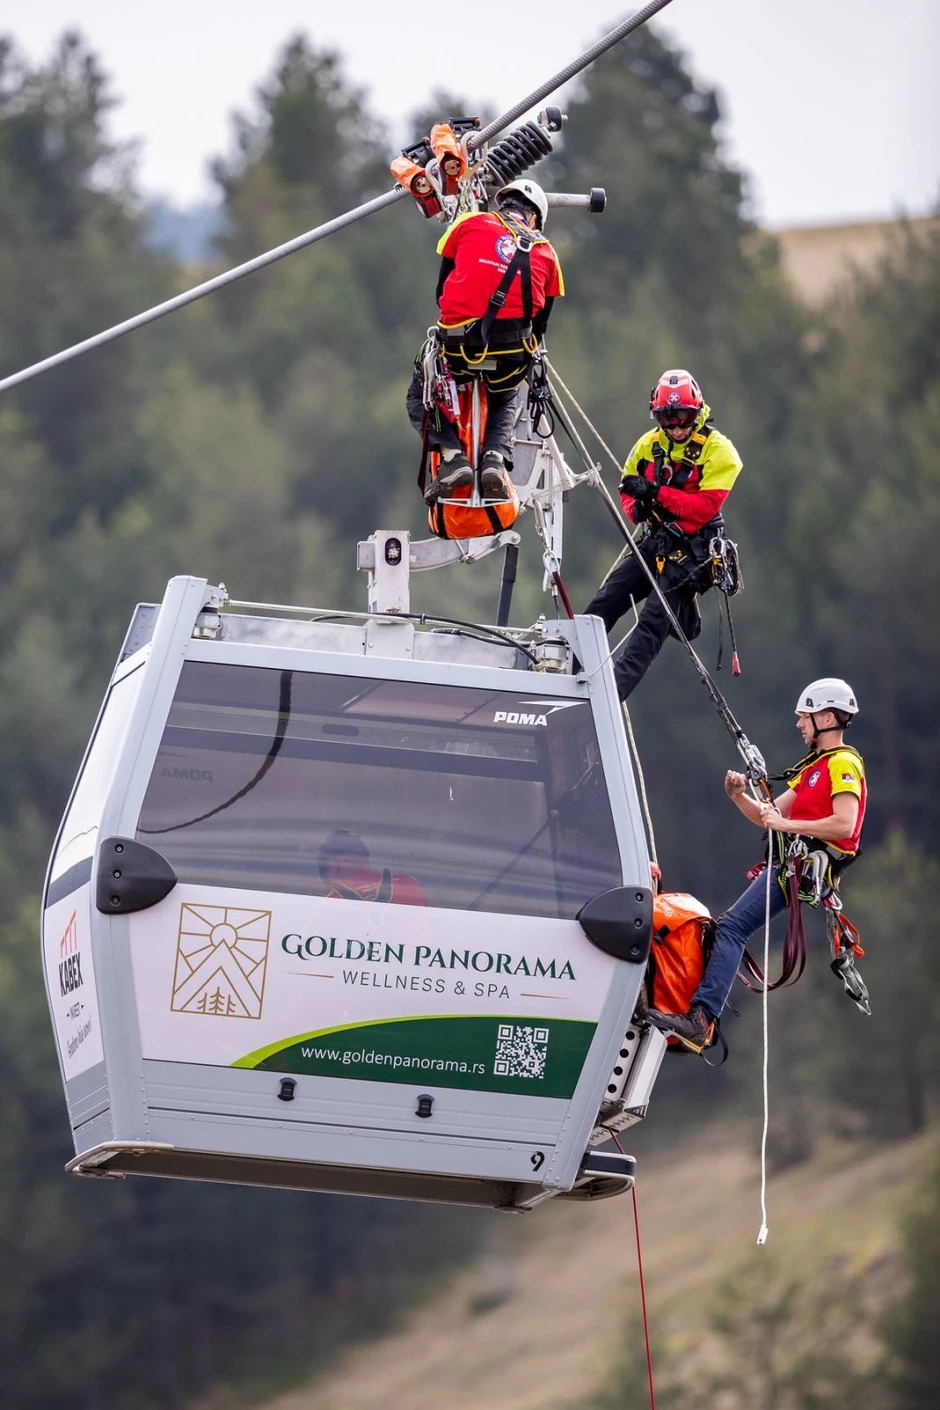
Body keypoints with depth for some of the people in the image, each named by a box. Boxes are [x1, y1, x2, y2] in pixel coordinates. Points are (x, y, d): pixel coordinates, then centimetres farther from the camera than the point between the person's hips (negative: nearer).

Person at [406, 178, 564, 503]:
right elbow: (540, 322, 20)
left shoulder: (469, 223, 11)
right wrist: (530, 364, 36)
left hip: (459, 343, -2)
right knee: (504, 402, 34)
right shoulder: (545, 253, 17)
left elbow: (442, 288, 16)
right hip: (512, 357, 2)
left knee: (420, 396, 24)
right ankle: (496, 458, 5)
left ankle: (452, 457, -1)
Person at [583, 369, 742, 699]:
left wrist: (656, 493, -27)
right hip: (655, 541, 6)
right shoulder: (649, 444, 7)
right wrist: (636, 508, -8)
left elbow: (705, 507, -19)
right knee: (604, 602, -7)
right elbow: (628, 490, 16)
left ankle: (616, 687, -25)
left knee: (654, 620, -18)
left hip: (692, 546, -6)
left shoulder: (718, 451, -9)